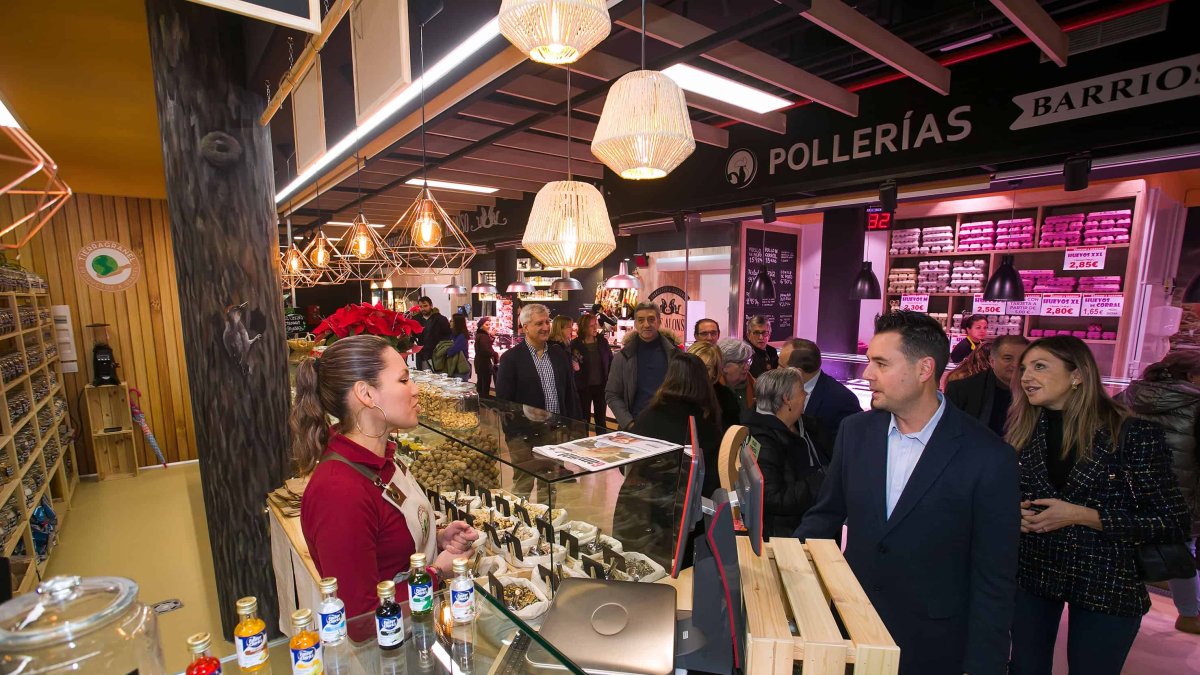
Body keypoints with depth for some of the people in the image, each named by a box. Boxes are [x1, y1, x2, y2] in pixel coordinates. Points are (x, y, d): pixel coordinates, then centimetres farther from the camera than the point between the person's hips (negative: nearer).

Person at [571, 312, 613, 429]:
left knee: (601, 419, 14)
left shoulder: (602, 342, 1)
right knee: (584, 419, 9)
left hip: (601, 386, 3)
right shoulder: (575, 344, -8)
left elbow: (611, 361, 8)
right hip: (584, 387, -2)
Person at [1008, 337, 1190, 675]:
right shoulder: (1022, 429, -2)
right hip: (1030, 571, 3)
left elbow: (1173, 522, -10)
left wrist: (1080, 515, -19)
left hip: (1105, 583, -2)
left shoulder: (1134, 433, -12)